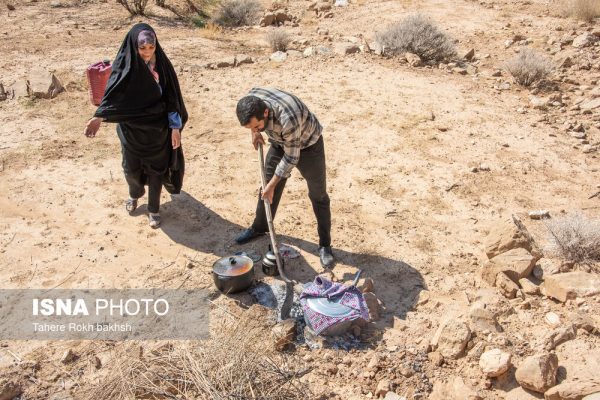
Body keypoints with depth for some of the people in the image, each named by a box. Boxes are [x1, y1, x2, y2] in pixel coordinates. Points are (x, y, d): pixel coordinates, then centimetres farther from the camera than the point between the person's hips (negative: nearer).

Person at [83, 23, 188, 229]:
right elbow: (113, 94, -17)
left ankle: (153, 208, 29)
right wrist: (99, 117, -33)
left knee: (156, 169, 9)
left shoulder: (162, 64, -9)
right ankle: (135, 194, 47)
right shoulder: (124, 65, -12)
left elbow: (171, 97, -7)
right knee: (131, 168, 14)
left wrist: (175, 127, -10)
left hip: (157, 129, 0)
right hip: (131, 129, 0)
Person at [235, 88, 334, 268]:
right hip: (280, 142, 6)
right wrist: (254, 133, -6)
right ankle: (259, 227, 34)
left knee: (318, 195, -1)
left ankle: (325, 245, 9)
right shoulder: (251, 99, -25)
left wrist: (272, 184, -23)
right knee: (267, 185, 14)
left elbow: (291, 158, -30)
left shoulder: (288, 118, -43)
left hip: (307, 144, -6)